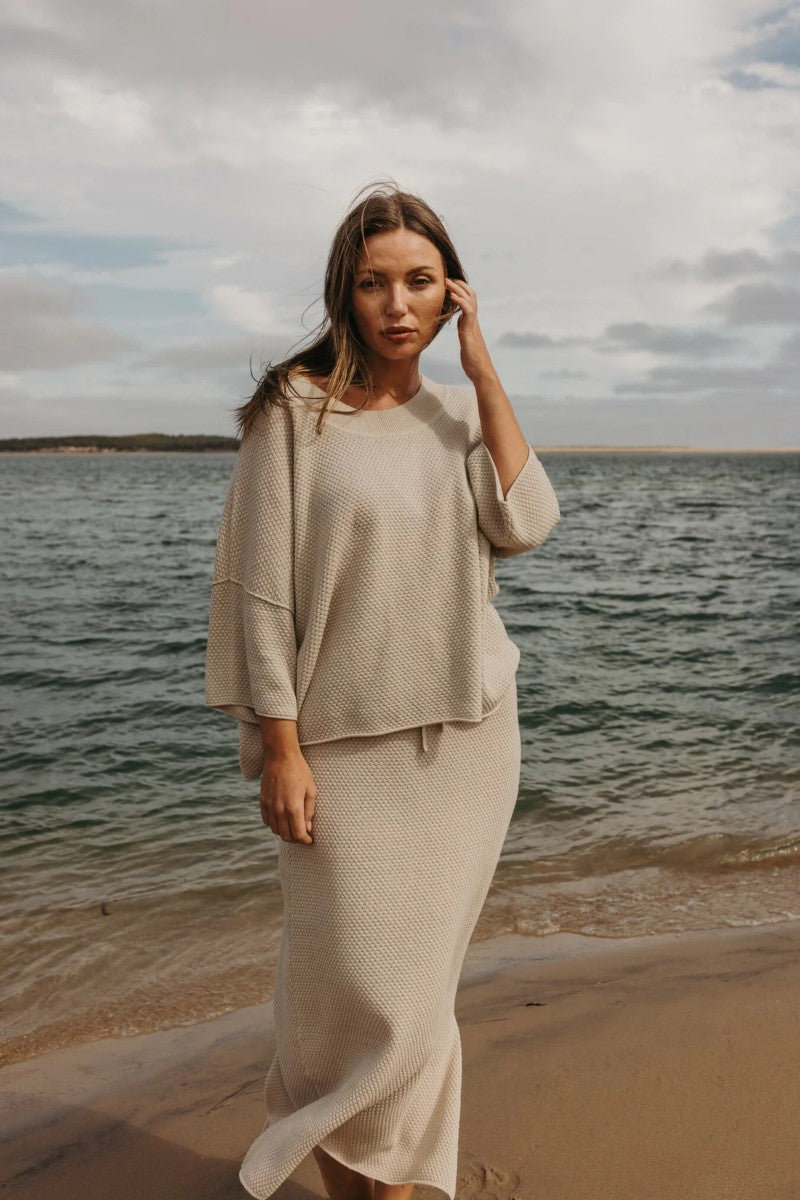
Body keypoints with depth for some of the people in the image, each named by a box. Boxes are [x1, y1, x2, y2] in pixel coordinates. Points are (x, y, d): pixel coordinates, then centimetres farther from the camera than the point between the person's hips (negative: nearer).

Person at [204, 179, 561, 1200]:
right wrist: (280, 748, -10)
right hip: (348, 742, -3)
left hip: (466, 736, 4)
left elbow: (524, 527, -7)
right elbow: (262, 590, -8)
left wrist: (483, 371, -6)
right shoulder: (294, 409, -6)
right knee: (359, 982, 2)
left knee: (419, 979, 13)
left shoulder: (461, 410, 9)